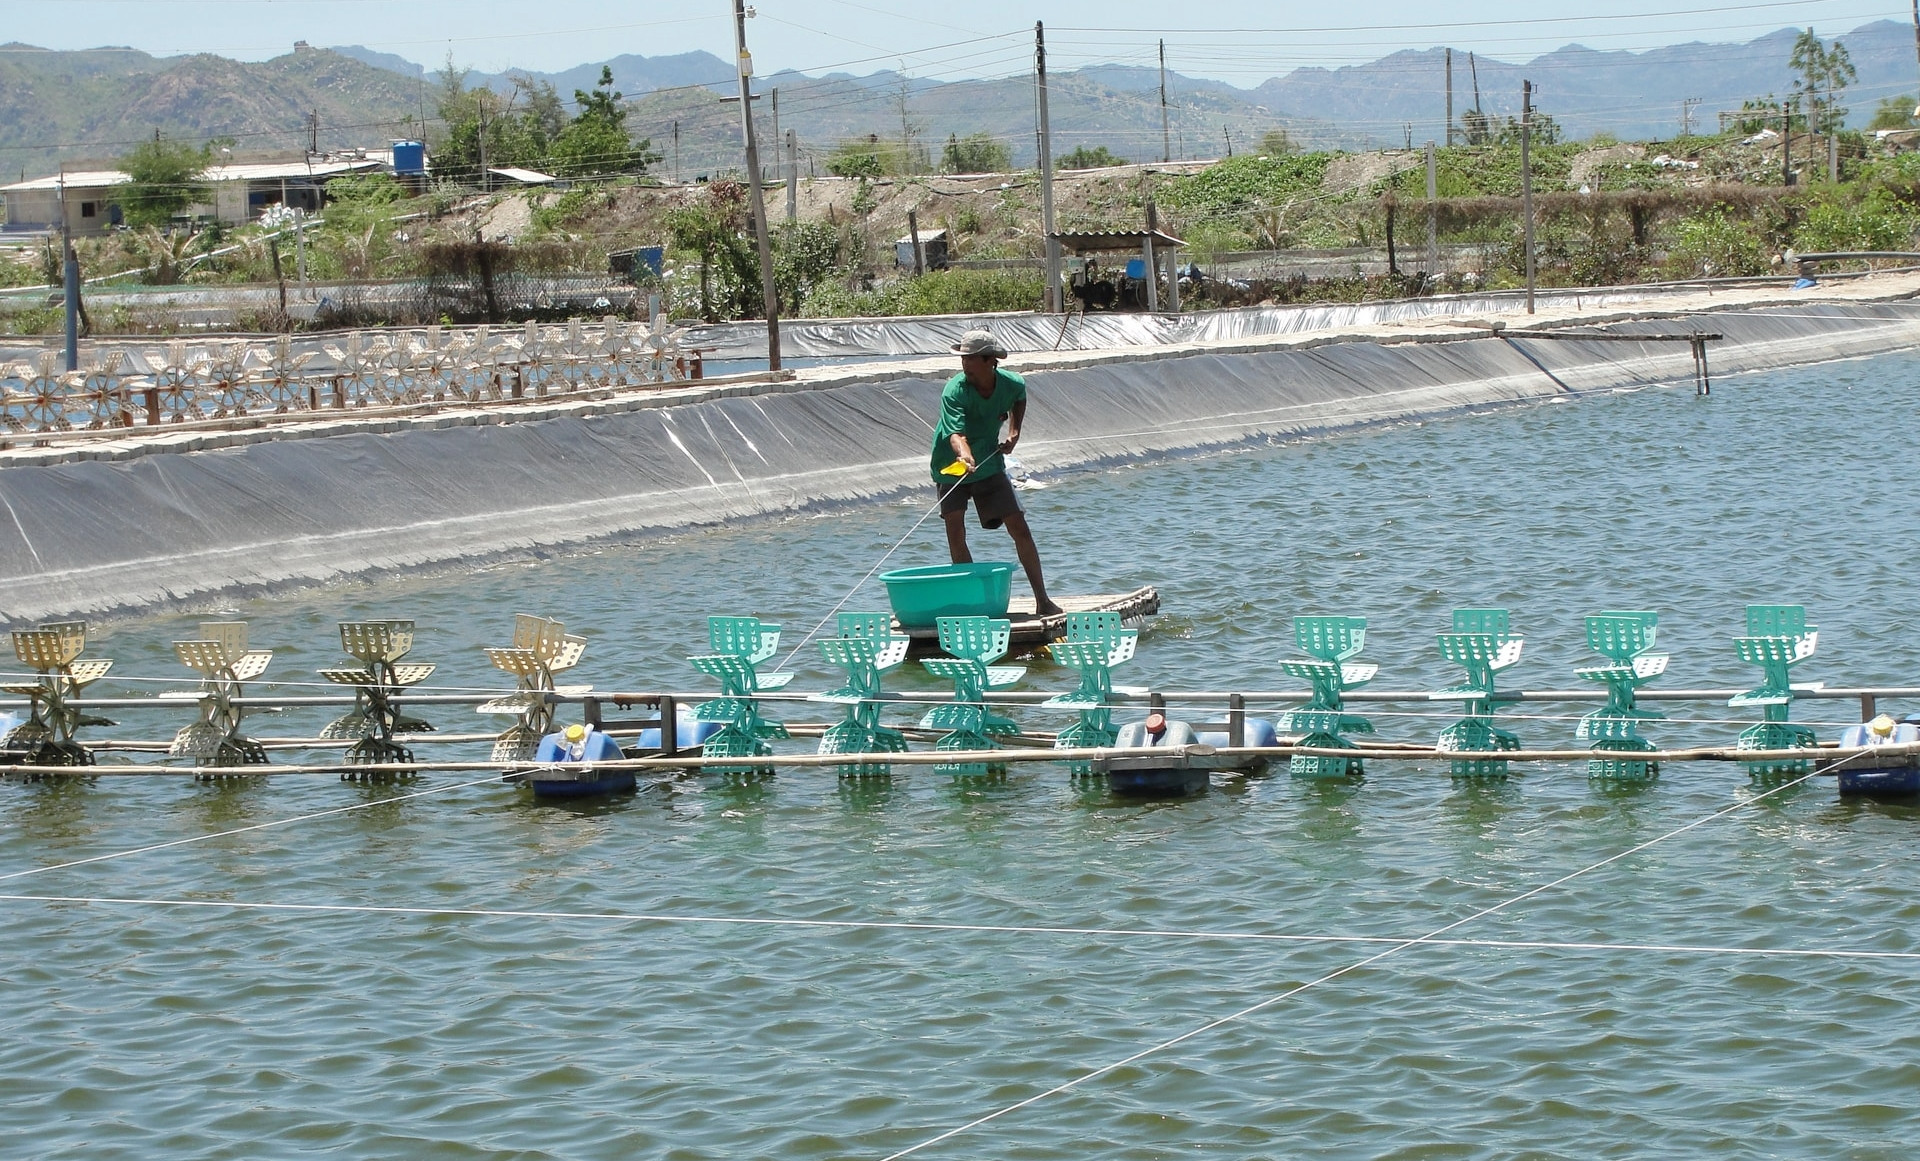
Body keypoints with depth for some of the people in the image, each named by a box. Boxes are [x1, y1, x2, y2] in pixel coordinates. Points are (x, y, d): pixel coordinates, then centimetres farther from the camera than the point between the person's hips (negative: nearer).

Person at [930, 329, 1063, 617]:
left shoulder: (1011, 384, -13)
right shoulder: (954, 391, -26)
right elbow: (956, 432, -42)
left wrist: (1014, 431, 2)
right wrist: (965, 457, -62)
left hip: (989, 464, 3)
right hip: (951, 467, -3)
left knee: (1020, 529, -2)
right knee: (955, 534, -12)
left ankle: (1043, 600, 5)